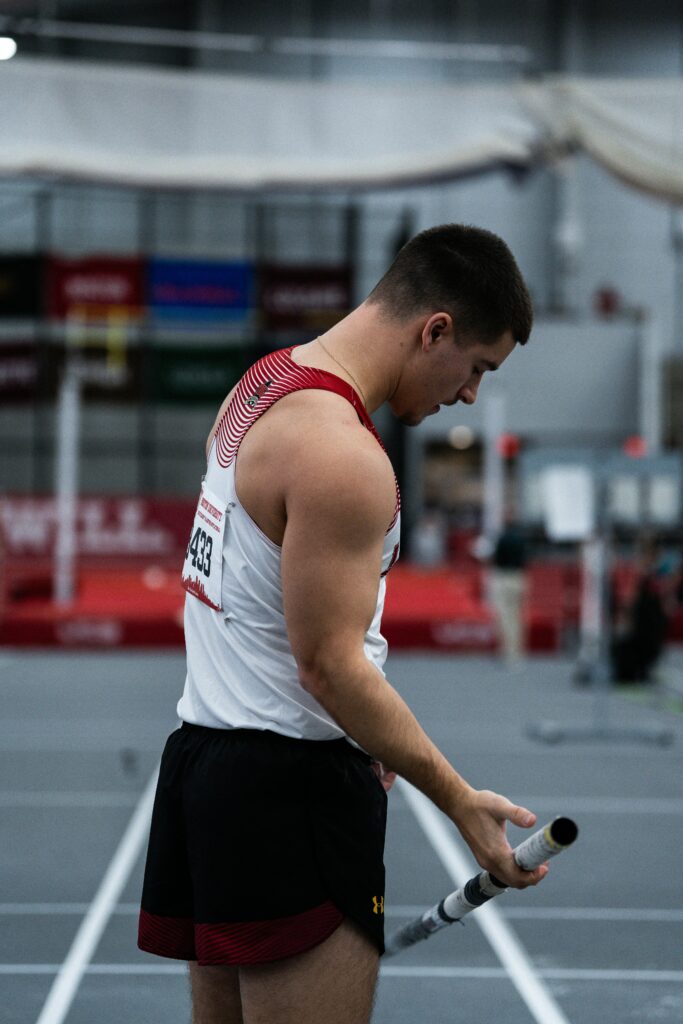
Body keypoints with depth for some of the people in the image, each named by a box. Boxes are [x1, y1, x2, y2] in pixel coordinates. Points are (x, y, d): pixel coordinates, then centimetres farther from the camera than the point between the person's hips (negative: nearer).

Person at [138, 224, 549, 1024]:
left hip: (205, 749, 10)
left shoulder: (262, 385, 10)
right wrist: (461, 802, -15)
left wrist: (362, 741, 14)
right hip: (288, 789, -10)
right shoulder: (341, 456, -20)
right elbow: (330, 664, -21)